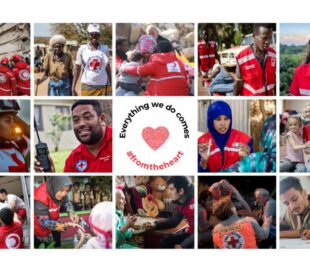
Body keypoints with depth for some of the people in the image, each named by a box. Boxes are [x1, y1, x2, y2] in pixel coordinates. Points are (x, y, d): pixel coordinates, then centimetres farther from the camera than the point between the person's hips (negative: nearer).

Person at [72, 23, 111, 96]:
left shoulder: (105, 49, 5)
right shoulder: (82, 49, 2)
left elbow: (107, 68, 11)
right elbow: (77, 69, 4)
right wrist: (73, 88, 0)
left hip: (102, 86, 1)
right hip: (87, 86, -1)